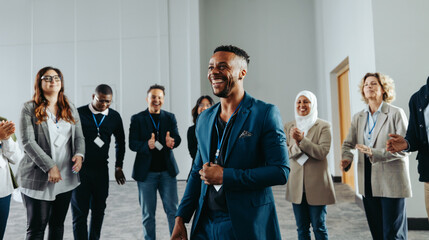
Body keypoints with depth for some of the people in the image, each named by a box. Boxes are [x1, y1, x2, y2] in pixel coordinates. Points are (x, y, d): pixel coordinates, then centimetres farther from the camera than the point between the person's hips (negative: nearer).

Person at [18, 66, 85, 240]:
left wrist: (79, 154, -12)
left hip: (66, 177, 4)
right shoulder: (30, 108, -2)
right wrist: (50, 167, -18)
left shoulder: (70, 109, 12)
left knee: (58, 225, 14)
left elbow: (79, 136, 10)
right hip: (38, 177, -4)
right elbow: (28, 141, -11)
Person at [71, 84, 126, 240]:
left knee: (99, 210, 11)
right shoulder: (79, 113, -7)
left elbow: (120, 142, 16)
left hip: (101, 169, 3)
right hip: (80, 168, -3)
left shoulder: (114, 117, 3)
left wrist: (118, 166, 14)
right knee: (79, 212, 0)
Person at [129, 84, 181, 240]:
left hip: (167, 171, 1)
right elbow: (132, 144, -7)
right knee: (148, 213, 8)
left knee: (172, 209, 3)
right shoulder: (137, 119, 1)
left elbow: (177, 138, -3)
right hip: (146, 172, -1)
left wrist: (172, 141, -27)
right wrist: (147, 145, -28)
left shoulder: (170, 117, 8)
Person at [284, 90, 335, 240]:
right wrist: (297, 143, -20)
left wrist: (301, 140, -23)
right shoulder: (289, 127, 7)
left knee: (319, 227, 7)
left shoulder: (324, 126, -3)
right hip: (297, 185, 3)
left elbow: (322, 152, -14)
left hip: (317, 184, -3)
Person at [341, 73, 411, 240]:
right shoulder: (358, 117, 12)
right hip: (368, 183, 5)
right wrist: (347, 158, -8)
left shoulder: (396, 113, -3)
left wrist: (374, 152, -22)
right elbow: (348, 143, 14)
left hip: (391, 182, -5)